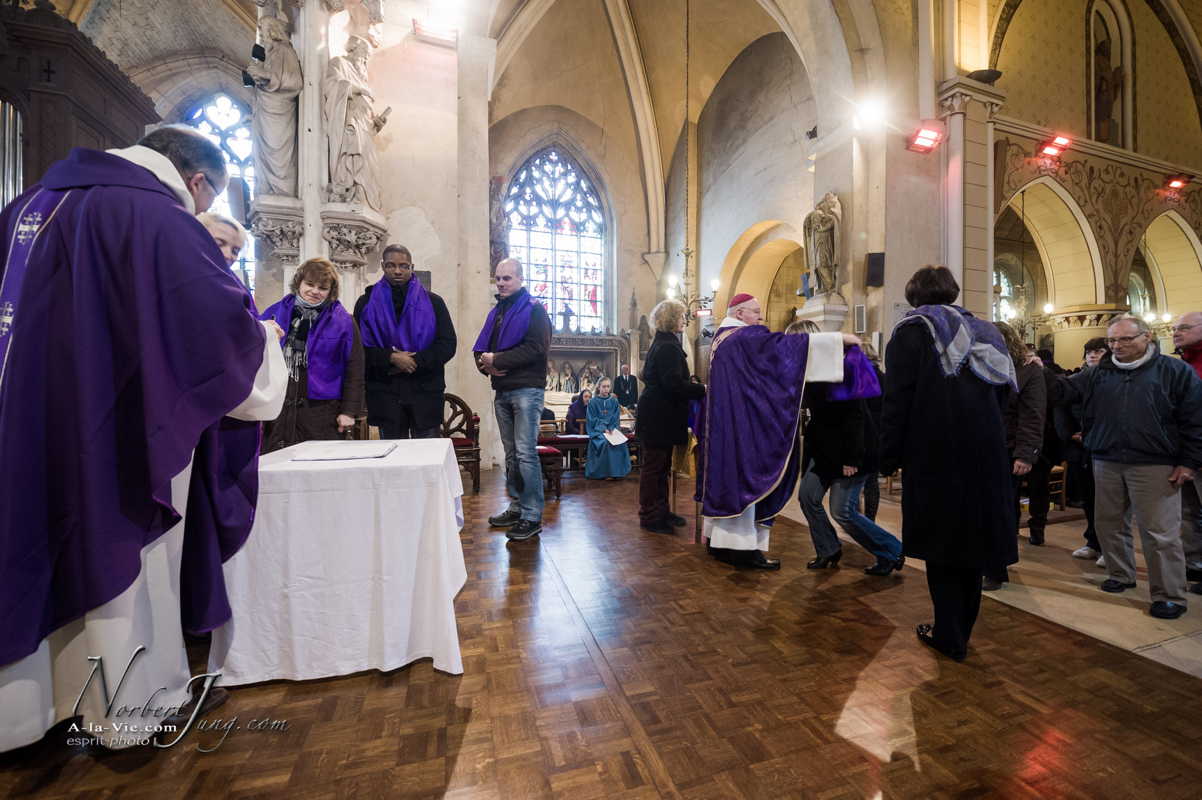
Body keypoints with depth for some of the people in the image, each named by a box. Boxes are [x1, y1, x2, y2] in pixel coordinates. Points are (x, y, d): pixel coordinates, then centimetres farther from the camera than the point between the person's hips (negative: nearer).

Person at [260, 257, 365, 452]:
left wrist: (349, 411, -6)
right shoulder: (275, 312, 8)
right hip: (275, 407, 3)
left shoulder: (342, 321, 0)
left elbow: (354, 369, -2)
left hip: (321, 412, -3)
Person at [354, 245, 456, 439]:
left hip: (426, 391, -1)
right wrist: (391, 358, -14)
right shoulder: (366, 303, 11)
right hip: (384, 392, 1)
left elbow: (448, 344, 0)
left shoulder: (432, 301, 9)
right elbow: (360, 348, 2)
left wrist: (415, 361, -12)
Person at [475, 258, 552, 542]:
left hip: (526, 389, -7)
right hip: (502, 391, 7)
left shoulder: (533, 310, -2)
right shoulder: (496, 312, 20)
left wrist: (496, 360, -14)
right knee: (511, 454, 12)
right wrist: (485, 364, -7)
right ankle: (516, 507, 23)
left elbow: (535, 348, -16)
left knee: (526, 453, -8)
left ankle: (532, 516, 0)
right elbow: (481, 349, 16)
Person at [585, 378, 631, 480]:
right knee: (605, 442, -32)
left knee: (621, 442, -26)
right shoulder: (593, 402, 1)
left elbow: (616, 418, 7)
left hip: (611, 430, 3)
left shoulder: (614, 401, 9)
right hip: (597, 430, -3)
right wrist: (603, 429, -16)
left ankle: (618, 470, -16)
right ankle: (604, 472, -21)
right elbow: (593, 419, -3)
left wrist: (611, 428, -11)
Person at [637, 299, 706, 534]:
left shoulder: (661, 344, 17)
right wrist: (702, 389, -17)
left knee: (660, 466, 16)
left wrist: (694, 387, 17)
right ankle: (650, 517, 9)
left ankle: (661, 511, 27)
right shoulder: (668, 347, -16)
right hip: (659, 417, -11)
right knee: (654, 466, -1)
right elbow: (674, 383, -25)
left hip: (658, 416, 11)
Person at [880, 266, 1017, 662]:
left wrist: (889, 458, -8)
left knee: (941, 546, 6)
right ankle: (960, 631, 29)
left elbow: (897, 400, -13)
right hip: (986, 457, 6)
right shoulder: (983, 331, 14)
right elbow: (1002, 398, 16)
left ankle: (951, 637, 16)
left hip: (936, 458, -6)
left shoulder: (912, 330, -6)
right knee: (971, 544, 15)